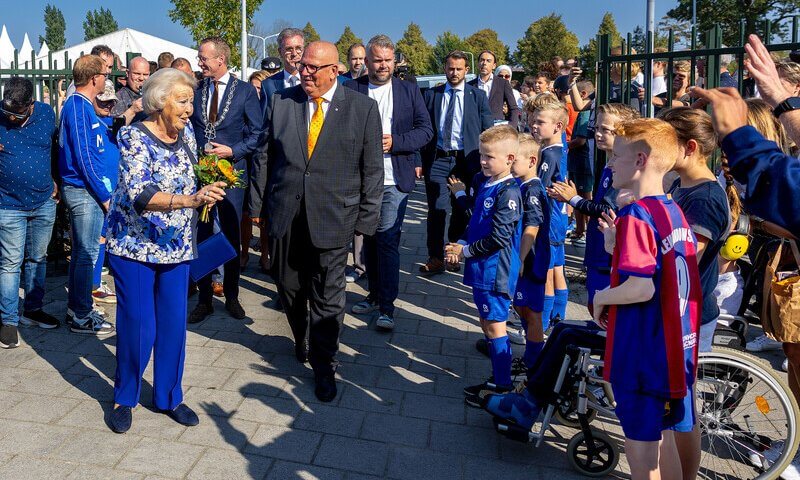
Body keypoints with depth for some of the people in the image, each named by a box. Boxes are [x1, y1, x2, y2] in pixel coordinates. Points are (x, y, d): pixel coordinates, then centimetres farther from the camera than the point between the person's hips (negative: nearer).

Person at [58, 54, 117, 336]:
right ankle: (82, 318, 7)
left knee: (81, 252, 17)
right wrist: (104, 195, -16)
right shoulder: (80, 108, -17)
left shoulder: (77, 104, 13)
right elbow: (85, 158, -20)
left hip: (77, 188, 10)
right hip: (85, 190, -10)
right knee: (87, 254, -2)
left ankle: (76, 309, 28)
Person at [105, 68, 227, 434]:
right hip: (134, 244, -5)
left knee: (174, 324, 8)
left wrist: (202, 192, 4)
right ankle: (124, 398, 26)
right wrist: (191, 200, -43)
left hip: (176, 246, 5)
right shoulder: (134, 137, -17)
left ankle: (168, 396, 26)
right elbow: (139, 196, -31)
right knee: (137, 327, 2)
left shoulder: (185, 131, 2)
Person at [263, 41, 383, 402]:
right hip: (284, 216, 3)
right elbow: (269, 157, 10)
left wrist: (366, 219, -3)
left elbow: (372, 168, -1)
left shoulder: (363, 108, -2)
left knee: (327, 297, 3)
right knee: (289, 288, 15)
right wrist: (263, 204, 9)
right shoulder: (281, 102, 5)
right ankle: (301, 339, 43)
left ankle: (323, 367, 21)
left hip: (332, 218, -3)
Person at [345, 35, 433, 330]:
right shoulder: (351, 90, 4)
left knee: (388, 239, -6)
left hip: (393, 180, -2)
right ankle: (375, 294, 29)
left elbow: (426, 130, 0)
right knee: (369, 238, 14)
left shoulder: (409, 91, 4)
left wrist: (394, 141, -13)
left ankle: (387, 306, 2)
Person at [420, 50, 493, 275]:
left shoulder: (478, 96, 6)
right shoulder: (431, 95, 8)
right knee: (436, 210, -3)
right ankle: (436, 258, 6)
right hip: (437, 158, 0)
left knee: (461, 210, 9)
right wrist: (421, 160, 1)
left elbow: (488, 132, 5)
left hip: (466, 160, 0)